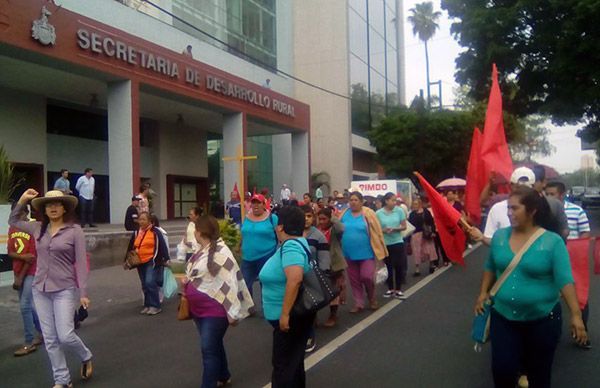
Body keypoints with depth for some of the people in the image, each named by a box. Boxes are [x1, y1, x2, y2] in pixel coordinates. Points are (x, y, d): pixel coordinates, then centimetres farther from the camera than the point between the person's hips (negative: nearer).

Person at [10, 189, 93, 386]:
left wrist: (83, 292, -11)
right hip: (40, 290, 5)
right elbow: (13, 221, 22)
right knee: (50, 339, 8)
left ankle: (86, 357, 22)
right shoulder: (38, 228, 5)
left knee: (65, 336, -9)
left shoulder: (75, 230, -8)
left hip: (64, 290, -5)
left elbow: (81, 263, -8)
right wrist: (22, 199, 8)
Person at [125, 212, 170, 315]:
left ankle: (155, 306, -5)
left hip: (152, 262, -6)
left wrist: (166, 259, -16)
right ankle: (148, 305, 21)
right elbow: (131, 247, 17)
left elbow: (162, 246, -11)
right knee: (145, 286, 11)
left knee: (150, 283, -15)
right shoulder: (136, 233, 11)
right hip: (140, 262, 6)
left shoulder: (155, 232, -8)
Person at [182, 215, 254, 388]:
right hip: (199, 309, 9)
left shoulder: (220, 252, -21)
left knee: (209, 350, -5)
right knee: (214, 345, 21)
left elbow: (230, 282, -22)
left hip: (215, 311, -9)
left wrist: (233, 312, -21)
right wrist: (187, 281, 7)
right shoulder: (202, 250, 8)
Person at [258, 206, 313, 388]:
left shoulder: (291, 246, -23)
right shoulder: (296, 242, 8)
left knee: (284, 364, 1)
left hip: (292, 316, -10)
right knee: (293, 359, 22)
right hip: (294, 314, 10)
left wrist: (285, 313, -31)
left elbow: (295, 279, -35)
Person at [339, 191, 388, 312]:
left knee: (366, 277, -6)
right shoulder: (344, 214, 1)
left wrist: (381, 250, -5)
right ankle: (358, 303, 23)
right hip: (349, 253, 4)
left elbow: (377, 232, -6)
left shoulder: (368, 213, -8)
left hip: (366, 252, -3)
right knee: (354, 280, 10)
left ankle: (372, 299, 22)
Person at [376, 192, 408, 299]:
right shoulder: (378, 213, -5)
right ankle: (390, 289, 22)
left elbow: (404, 226, -1)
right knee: (388, 266, 8)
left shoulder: (399, 210, -3)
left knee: (399, 266, 1)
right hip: (385, 244, 0)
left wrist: (394, 229, -18)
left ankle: (398, 289, 12)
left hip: (398, 242, 0)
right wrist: (384, 230, -19)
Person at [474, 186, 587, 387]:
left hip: (542, 319, -2)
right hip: (503, 317, 3)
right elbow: (490, 267, 13)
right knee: (502, 369, 4)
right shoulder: (499, 236, -1)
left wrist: (575, 314, -20)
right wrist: (483, 292, 5)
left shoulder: (553, 241, -12)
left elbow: (565, 280, -15)